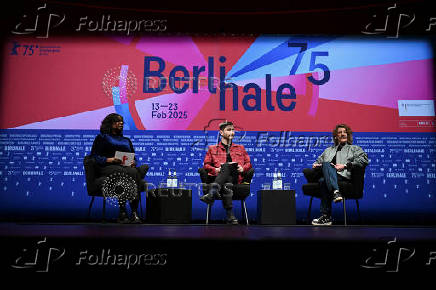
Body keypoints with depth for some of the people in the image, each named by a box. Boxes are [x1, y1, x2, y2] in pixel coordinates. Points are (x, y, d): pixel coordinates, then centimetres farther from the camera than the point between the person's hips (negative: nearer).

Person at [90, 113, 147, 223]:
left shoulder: (126, 140, 33)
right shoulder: (102, 137, 20)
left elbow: (133, 157, 27)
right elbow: (95, 156, 8)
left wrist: (133, 162, 2)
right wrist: (110, 159, -9)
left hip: (126, 168, 4)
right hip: (108, 168, -4)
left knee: (135, 172, -36)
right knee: (133, 173, -38)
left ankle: (134, 212, -43)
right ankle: (122, 212, -41)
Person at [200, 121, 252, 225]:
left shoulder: (240, 148, 32)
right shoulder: (212, 149, 27)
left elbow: (248, 163, 25)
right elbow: (206, 164, 18)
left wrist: (243, 168, 0)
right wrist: (215, 169, -5)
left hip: (235, 177, 0)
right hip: (219, 176, 1)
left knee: (226, 166, -38)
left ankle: (212, 194, -60)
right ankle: (229, 215, -53)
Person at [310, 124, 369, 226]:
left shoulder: (354, 148, 23)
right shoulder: (329, 150, 38)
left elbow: (364, 159, 5)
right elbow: (319, 160, 37)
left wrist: (345, 165, -6)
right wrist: (316, 164, 9)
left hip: (343, 176, -3)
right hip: (328, 175, 3)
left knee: (323, 181, -36)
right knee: (326, 164, -35)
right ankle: (335, 192, -49)